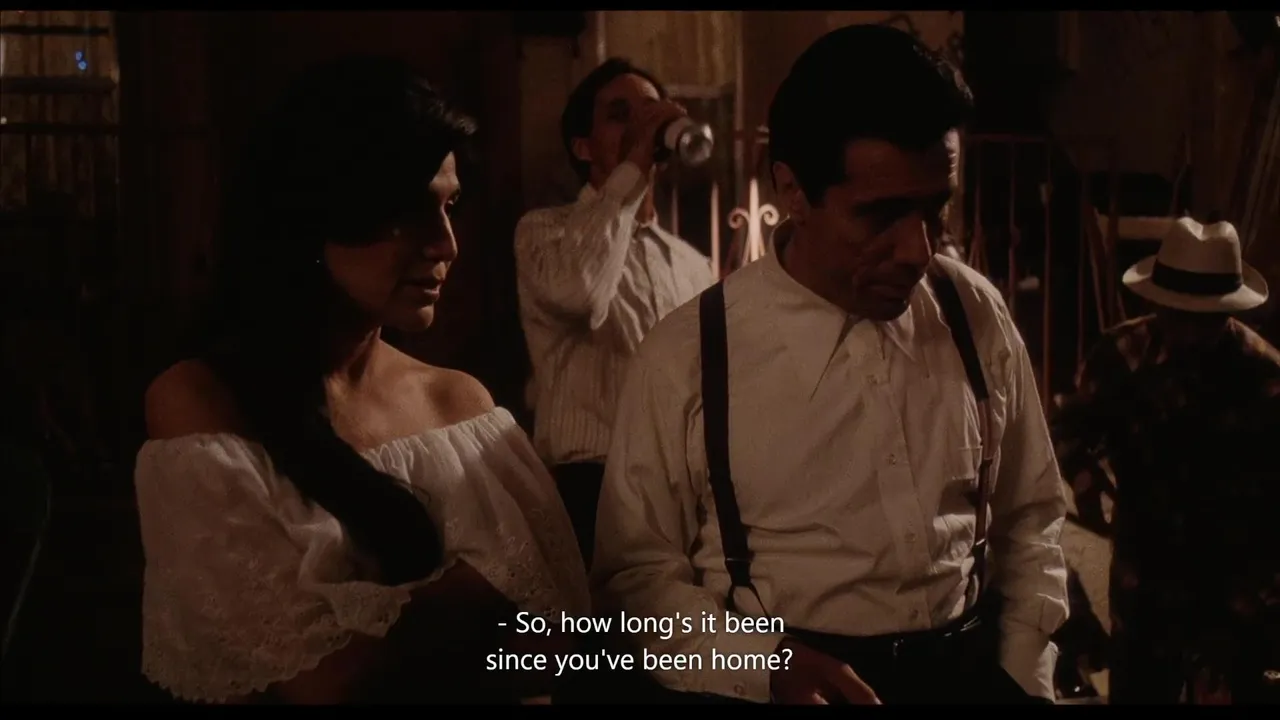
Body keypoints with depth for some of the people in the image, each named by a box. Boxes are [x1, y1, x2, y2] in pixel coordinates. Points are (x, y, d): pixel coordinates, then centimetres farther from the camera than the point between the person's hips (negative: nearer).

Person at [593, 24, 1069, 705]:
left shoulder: (977, 315, 3)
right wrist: (769, 664, -14)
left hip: (967, 668, 3)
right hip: (770, 683, -2)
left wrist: (1024, 674, 3)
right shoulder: (686, 357, -7)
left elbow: (1030, 518, 14)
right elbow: (636, 574, -1)